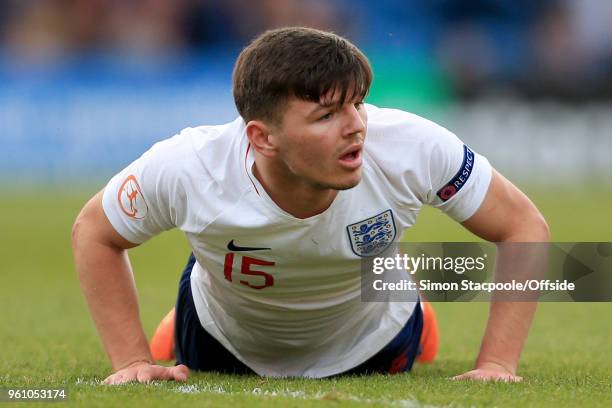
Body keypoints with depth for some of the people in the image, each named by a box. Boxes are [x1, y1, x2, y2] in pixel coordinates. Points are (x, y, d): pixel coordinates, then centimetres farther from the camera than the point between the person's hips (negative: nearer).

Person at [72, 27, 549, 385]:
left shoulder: (412, 149, -40)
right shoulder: (185, 168, -40)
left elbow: (525, 228, -26)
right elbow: (94, 233, -19)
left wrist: (495, 365, -32)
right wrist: (133, 362, -23)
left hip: (372, 344, 0)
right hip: (224, 343, 0)